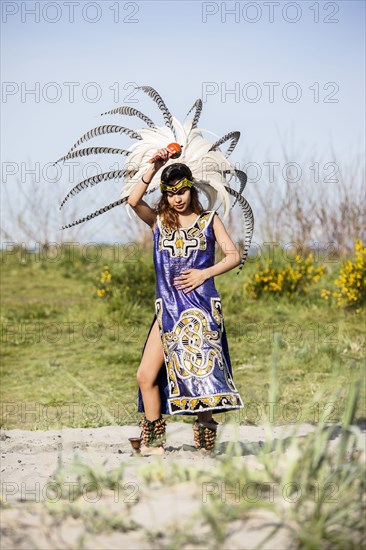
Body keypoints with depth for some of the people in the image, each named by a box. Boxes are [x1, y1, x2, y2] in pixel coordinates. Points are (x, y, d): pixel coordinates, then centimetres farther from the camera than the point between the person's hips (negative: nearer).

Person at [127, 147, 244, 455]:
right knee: (147, 375, -4)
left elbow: (234, 256, 3)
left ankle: (205, 441, 6)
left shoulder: (209, 220, 8)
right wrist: (154, 168, -10)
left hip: (201, 306, -2)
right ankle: (154, 442, 6)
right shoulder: (159, 221, 10)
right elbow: (133, 201, -8)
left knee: (202, 371, -3)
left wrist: (204, 273, -9)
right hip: (168, 308, 2)